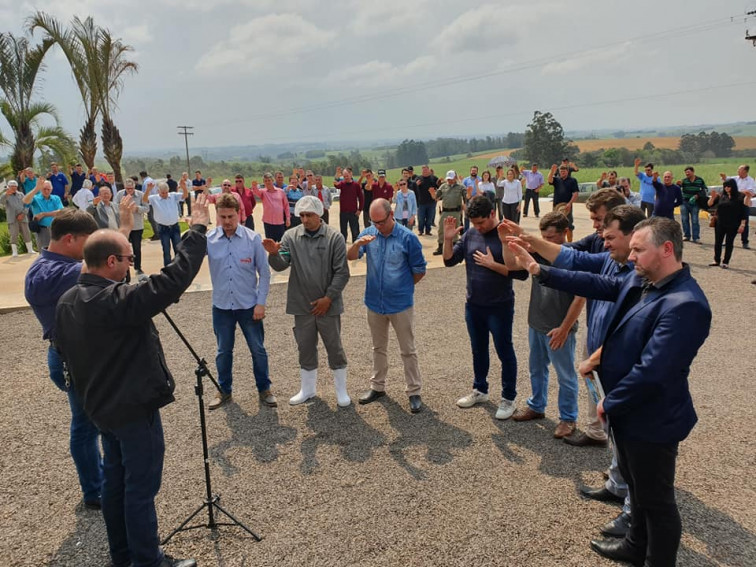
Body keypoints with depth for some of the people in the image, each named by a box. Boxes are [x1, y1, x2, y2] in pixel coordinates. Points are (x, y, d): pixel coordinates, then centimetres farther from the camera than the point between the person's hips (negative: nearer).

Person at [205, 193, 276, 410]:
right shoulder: (208, 239, -7)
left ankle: (264, 389, 28)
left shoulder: (253, 238, -9)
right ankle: (224, 390, 33)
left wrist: (261, 303, -8)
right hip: (221, 305, 1)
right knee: (223, 351, 15)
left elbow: (264, 272, -5)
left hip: (249, 305, -1)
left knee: (258, 349, 9)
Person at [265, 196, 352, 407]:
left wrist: (328, 298, -11)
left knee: (334, 347, 8)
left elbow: (341, 272, -7)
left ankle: (341, 390, 24)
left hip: (328, 305, -2)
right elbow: (281, 265, -7)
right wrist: (274, 253, -29)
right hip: (302, 305, 3)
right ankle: (308, 388, 32)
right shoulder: (291, 236, 1)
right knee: (305, 348, 14)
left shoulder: (334, 237, -7)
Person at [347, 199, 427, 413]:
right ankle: (377, 386, 34)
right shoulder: (368, 233, -2)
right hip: (374, 303, 4)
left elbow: (419, 271, -5)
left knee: (408, 351, 7)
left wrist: (403, 287, 6)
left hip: (401, 304, -4)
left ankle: (414, 391, 19)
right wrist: (358, 243, -28)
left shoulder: (408, 238, -13)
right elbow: (350, 257, -9)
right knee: (378, 348, 19)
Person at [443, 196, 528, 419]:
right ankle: (480, 390, 38)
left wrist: (492, 264, -23)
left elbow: (521, 273, -18)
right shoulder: (470, 235, 0)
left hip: (500, 307, -5)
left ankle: (508, 398, 23)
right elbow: (449, 261, 3)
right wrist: (448, 239, -13)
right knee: (478, 350, 20)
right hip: (473, 306, 5)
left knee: (504, 352, 8)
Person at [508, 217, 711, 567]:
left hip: (652, 420, -9)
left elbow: (651, 371, -30)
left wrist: (610, 404, -17)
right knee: (636, 484, 28)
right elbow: (597, 285, 9)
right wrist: (538, 270, 6)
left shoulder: (684, 305, -30)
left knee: (656, 501, 11)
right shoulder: (639, 282, -1)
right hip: (628, 410, 10)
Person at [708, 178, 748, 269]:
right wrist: (712, 197, -13)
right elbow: (710, 205, 5)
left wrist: (742, 224, -10)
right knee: (718, 242, 8)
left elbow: (744, 211, -6)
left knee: (729, 243, 5)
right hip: (720, 224, 3)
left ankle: (726, 262, 12)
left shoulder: (740, 197, -6)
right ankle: (717, 260, 20)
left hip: (733, 226, -3)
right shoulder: (721, 196, 2)